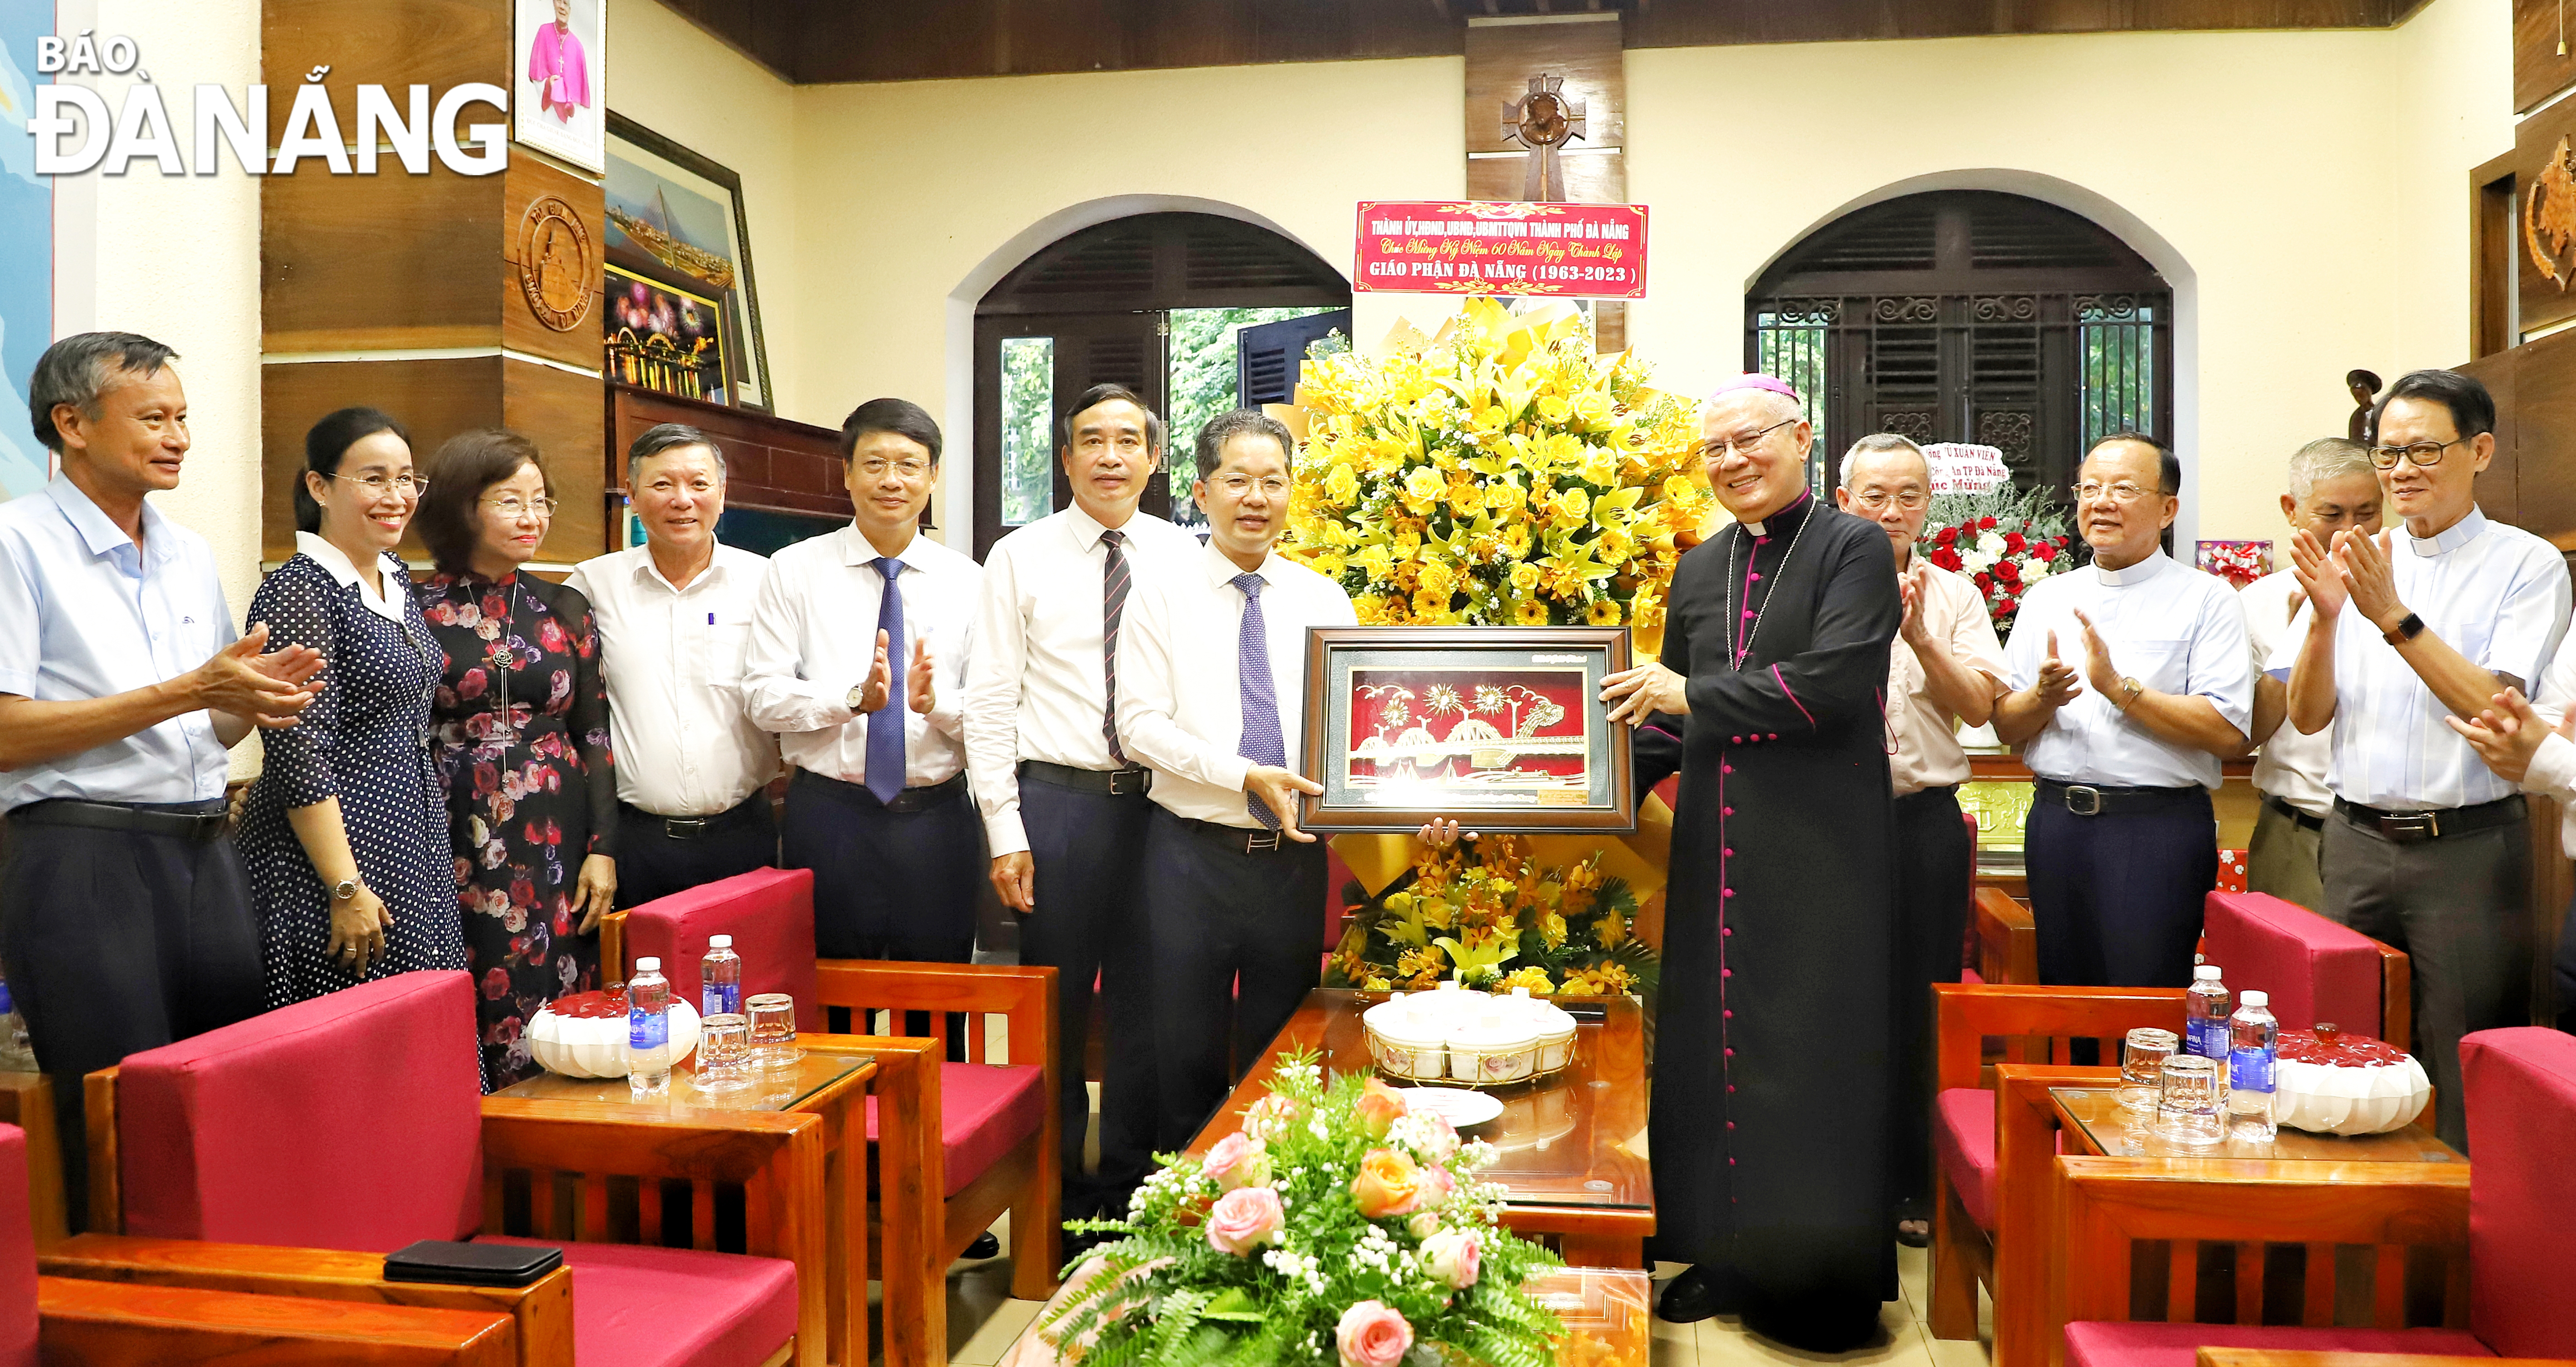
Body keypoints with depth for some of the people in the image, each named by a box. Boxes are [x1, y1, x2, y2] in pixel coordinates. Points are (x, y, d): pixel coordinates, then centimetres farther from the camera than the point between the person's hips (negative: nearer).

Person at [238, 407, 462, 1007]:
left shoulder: (396, 579, 11)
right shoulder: (297, 592, -14)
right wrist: (347, 889, -20)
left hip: (415, 849, 8)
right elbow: (300, 758, -18)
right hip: (335, 851, -8)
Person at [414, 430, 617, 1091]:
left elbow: (595, 737, 9)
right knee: (461, 1025, -3)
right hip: (456, 841, -2)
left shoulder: (566, 611, 10)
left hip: (555, 842, 3)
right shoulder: (418, 611, 1)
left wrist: (603, 849, 2)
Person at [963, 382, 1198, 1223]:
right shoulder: (1020, 558, 2)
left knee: (1148, 1006, 10)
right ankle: (1059, 1198, 25)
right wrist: (1006, 831, -7)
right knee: (1055, 1011, 8)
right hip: (1057, 802, -1)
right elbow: (990, 704, -1)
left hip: (1161, 803, 2)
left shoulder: (1183, 558, 6)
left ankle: (1131, 1195, 26)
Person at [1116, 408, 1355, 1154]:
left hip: (1295, 856, 3)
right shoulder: (1163, 598, -1)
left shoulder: (1325, 600, 7)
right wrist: (1246, 777, -20)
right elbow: (1139, 725, -9)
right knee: (1189, 1056, 8)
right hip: (1193, 850, -2)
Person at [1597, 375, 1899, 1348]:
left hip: (1820, 850, -6)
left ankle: (1817, 1279, 15)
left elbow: (1833, 683, -18)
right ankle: (1725, 1254, 24)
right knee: (1707, 1048, 9)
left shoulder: (1853, 550, -4)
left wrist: (1691, 695, -14)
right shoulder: (1700, 569, 14)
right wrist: (1635, 717, 3)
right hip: (1718, 850, 6)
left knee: (1806, 1058, 1)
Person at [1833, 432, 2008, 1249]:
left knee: (1923, 1009, 7)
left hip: (1926, 820, 2)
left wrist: (1921, 638, -14)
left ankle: (1915, 1186, 21)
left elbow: (1979, 706, 0)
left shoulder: (1956, 596, 10)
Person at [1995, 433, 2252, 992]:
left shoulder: (2206, 599, 0)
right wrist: (2043, 698, -11)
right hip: (2056, 821, 4)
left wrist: (2120, 688, -16)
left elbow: (2227, 732, -11)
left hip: (2159, 827, -4)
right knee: (2063, 995, 11)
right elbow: (2005, 726, 9)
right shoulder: (2045, 598, 13)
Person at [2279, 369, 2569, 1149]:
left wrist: (2394, 617, -21)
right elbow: (2306, 716, 5)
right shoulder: (2351, 563, 9)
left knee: (2466, 1082, 0)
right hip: (2358, 843, 4)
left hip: (2468, 849, -4)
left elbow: (2494, 708, -15)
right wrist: (2325, 618, -11)